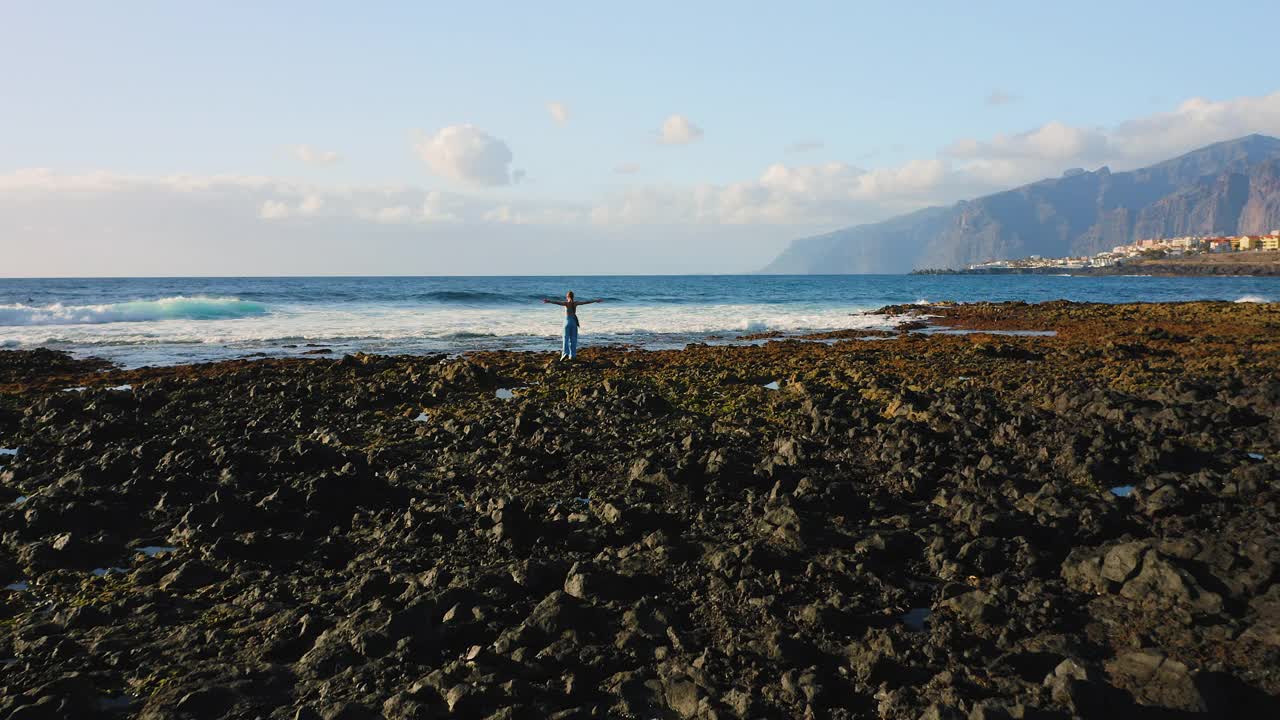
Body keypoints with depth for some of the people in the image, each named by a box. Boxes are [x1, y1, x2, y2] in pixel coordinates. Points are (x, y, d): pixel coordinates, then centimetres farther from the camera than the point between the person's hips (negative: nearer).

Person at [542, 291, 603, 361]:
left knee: (566, 338, -4)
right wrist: (596, 300, 22)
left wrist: (549, 301, -31)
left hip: (567, 320, -3)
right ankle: (572, 355, 8)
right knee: (573, 339, 8)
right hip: (574, 321, 3)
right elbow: (586, 302, 12)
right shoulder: (575, 303, 4)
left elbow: (557, 302, -21)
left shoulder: (566, 303, -5)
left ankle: (565, 353, -20)